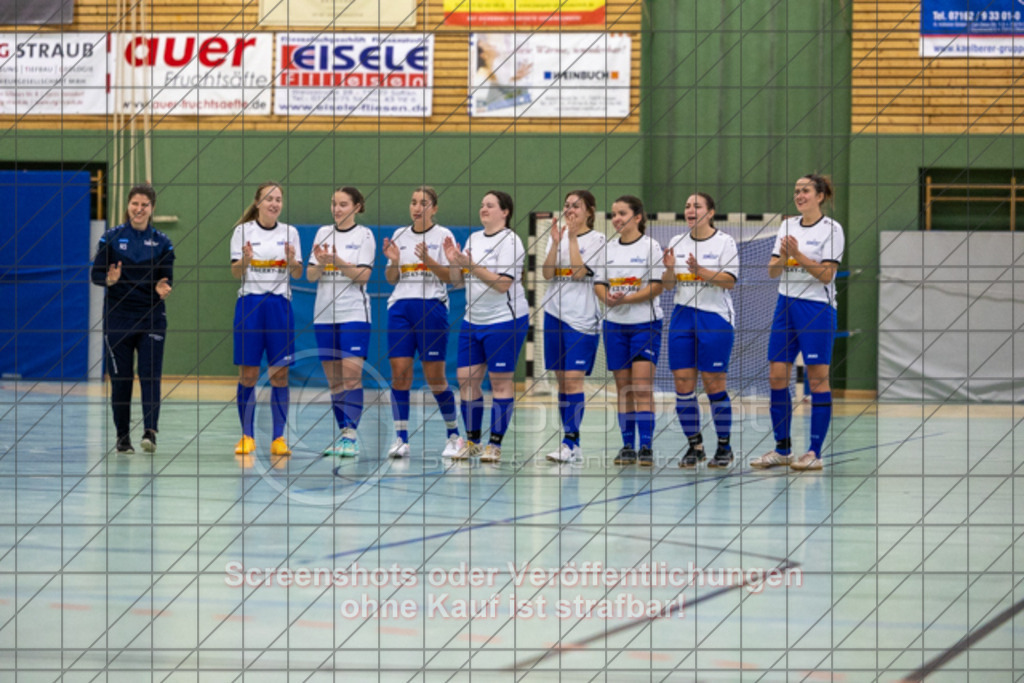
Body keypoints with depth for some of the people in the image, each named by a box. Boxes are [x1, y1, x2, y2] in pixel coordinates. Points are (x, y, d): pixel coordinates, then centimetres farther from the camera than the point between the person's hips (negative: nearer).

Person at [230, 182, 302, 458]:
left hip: (279, 303, 2)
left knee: (280, 373, -1)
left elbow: (298, 274, 4)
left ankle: (278, 438, 4)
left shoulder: (289, 233, 7)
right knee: (248, 373, -1)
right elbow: (235, 272, -4)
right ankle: (247, 436, 8)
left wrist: (292, 262, -17)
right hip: (250, 302, -2)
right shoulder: (243, 231, 1)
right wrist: (245, 261, -25)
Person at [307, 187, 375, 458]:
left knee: (351, 374, -13)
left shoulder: (364, 235, 0)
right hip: (324, 313, 5)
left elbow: (363, 275, -9)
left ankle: (351, 434, -15)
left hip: (354, 313, -5)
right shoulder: (324, 233, 11)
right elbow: (310, 276, 7)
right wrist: (321, 263, -13)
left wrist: (336, 261, -20)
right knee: (333, 379, 5)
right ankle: (344, 435, 11)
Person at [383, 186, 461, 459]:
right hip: (400, 307, 4)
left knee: (435, 376, -2)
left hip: (432, 306, -4)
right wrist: (393, 261, -6)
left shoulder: (443, 235, 1)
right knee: (399, 372, -5)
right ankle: (401, 438, -2)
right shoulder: (399, 235, 13)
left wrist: (427, 259, -21)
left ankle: (454, 434, 14)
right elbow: (391, 279, 15)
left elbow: (450, 276, -6)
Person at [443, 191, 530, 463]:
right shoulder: (474, 238, 13)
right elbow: (457, 280, 15)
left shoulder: (510, 241, -10)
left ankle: (495, 444, 3)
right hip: (473, 320, 7)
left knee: (500, 380, -2)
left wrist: (472, 266, -24)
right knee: (466, 379, 5)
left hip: (505, 320, -7)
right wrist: (454, 263, -4)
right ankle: (472, 440, 15)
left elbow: (503, 284, -20)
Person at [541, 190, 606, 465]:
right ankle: (572, 444, 12)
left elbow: (580, 272, -14)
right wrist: (556, 243, -11)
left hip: (582, 316, -5)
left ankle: (570, 443, -13)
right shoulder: (557, 235, 11)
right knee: (561, 380, 6)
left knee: (573, 379, -12)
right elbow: (547, 274, 0)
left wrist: (573, 238, -13)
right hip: (555, 313, 5)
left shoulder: (597, 240, -2)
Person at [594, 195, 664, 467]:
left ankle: (646, 447, -11)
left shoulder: (650, 246, -4)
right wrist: (608, 299, -12)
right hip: (615, 323, 5)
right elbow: (599, 283, 10)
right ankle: (627, 447, 9)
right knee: (623, 388, 5)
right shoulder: (609, 249, 10)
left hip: (645, 324, -5)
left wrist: (627, 298, -20)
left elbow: (656, 287, -10)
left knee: (643, 388, -11)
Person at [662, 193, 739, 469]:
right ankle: (694, 446, 11)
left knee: (714, 384, -3)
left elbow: (729, 280, -11)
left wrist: (700, 270, -23)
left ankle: (724, 447, 8)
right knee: (683, 383, 1)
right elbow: (669, 285, 11)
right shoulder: (677, 242, 11)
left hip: (715, 318, -5)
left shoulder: (725, 242, -2)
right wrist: (669, 269, -10)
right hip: (682, 316, 5)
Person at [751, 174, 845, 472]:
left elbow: (826, 274, -13)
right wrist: (783, 259, -13)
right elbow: (772, 271, 7)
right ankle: (782, 449, 13)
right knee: (776, 377, 4)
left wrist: (798, 256, -21)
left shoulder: (831, 229, -6)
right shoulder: (788, 226, 11)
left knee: (818, 379, -3)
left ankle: (815, 453, 1)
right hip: (786, 304, 6)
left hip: (817, 307, -6)